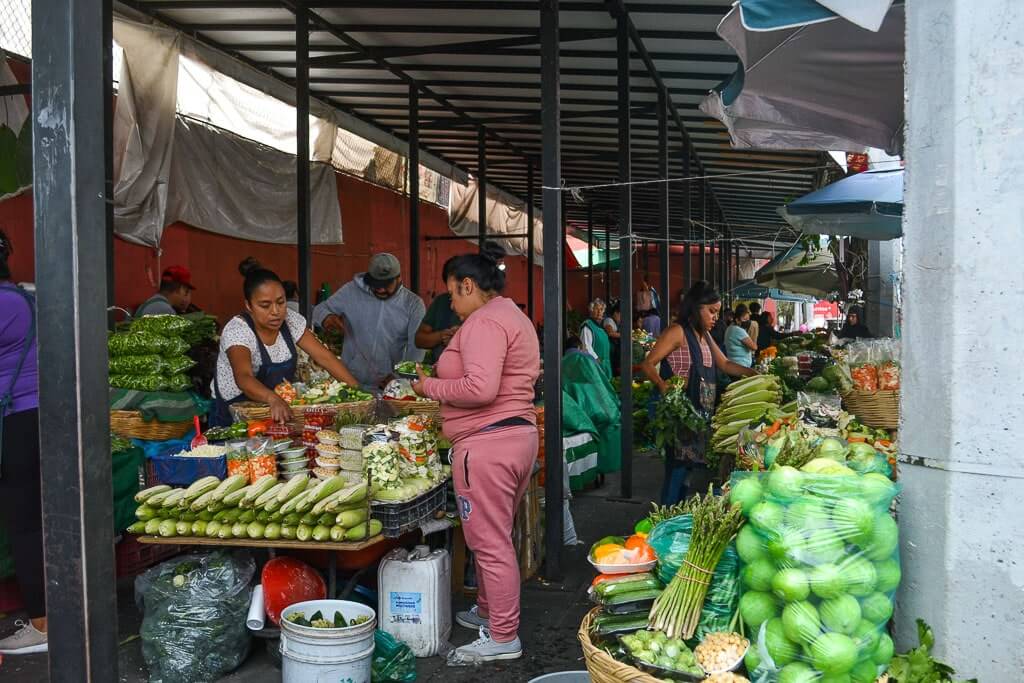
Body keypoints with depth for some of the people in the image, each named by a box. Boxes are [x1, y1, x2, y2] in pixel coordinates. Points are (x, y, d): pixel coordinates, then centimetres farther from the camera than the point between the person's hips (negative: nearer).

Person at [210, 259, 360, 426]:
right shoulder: (236, 330, -20)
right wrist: (274, 399, -54)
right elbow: (243, 378, -36)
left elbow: (324, 357, -6)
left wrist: (357, 389, -18)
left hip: (281, 414, 4)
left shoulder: (290, 320, -5)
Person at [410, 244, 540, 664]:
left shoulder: (483, 322, -14)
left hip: (487, 443, -11)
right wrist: (444, 379, 16)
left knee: (490, 543, -1)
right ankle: (488, 611, 35)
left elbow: (480, 388, -26)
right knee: (494, 537, 21)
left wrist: (431, 387, -11)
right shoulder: (513, 316, 20)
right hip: (519, 435, 11)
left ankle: (503, 638, 8)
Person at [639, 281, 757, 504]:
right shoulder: (678, 332, -10)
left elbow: (725, 364, 22)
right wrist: (665, 387, -32)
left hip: (703, 414, 9)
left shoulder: (705, 335, 16)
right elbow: (648, 365, -15)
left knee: (695, 469, 12)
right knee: (678, 469, -7)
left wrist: (753, 373, 9)